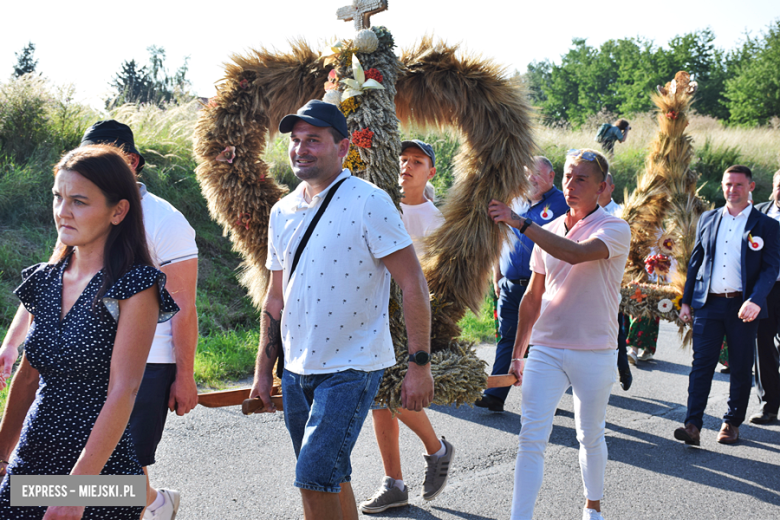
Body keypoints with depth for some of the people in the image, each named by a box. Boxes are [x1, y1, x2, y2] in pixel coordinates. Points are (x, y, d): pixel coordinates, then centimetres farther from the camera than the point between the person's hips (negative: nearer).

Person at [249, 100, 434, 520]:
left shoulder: (369, 202, -11)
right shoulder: (282, 211, 10)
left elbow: (413, 284, -12)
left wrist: (420, 364, -16)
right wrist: (263, 371, 14)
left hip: (352, 367, -7)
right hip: (296, 370, 7)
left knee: (314, 477, -13)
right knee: (329, 478, 14)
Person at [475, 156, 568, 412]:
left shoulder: (560, 204, -3)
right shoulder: (516, 201, 14)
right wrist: (496, 277, 18)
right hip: (510, 286, 5)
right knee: (507, 338, 5)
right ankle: (494, 395, 5)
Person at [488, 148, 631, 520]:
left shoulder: (614, 229, -7)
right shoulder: (548, 231, 11)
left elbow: (576, 253, -28)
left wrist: (520, 223, -30)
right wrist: (517, 353, 17)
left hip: (594, 353, -3)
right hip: (545, 349, 3)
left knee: (591, 436, 12)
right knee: (531, 437, -7)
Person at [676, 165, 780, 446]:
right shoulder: (708, 219, 12)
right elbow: (695, 261, 15)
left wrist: (755, 301, -19)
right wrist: (686, 301, 11)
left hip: (742, 307, -2)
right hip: (708, 304, 2)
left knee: (741, 369, 7)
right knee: (701, 364, -5)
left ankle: (732, 423, 20)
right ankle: (693, 425, -9)